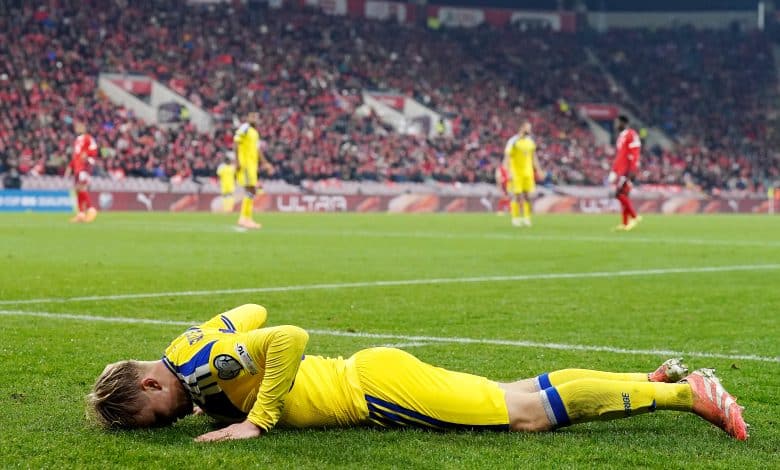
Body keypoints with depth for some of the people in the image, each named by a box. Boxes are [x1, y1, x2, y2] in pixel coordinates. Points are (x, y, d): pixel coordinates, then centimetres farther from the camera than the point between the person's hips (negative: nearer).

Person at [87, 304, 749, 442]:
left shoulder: (201, 365, -20)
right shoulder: (190, 347, 7)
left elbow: (290, 337, -31)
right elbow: (252, 312, 22)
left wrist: (254, 420, -25)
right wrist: (224, 400, 16)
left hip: (376, 386, -8)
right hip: (361, 376, 8)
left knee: (527, 411, -6)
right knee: (524, 402, 12)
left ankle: (684, 393, 0)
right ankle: (658, 381, 19)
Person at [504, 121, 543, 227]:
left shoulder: (530, 141, 11)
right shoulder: (513, 141, -8)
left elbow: (534, 157, 19)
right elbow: (507, 158, -11)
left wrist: (538, 170, 14)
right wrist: (509, 173, -18)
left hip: (528, 173, 5)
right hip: (516, 173, -5)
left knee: (527, 196, 3)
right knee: (517, 196, -3)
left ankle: (527, 218, 9)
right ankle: (515, 219, 4)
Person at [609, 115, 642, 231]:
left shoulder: (631, 135, -11)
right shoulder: (621, 136, 19)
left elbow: (634, 155, -17)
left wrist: (631, 172, -22)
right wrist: (614, 171, 22)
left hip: (626, 171, -10)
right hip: (620, 171, 10)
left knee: (620, 194, -14)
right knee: (622, 195, 7)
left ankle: (635, 217, -7)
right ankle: (625, 223, 9)